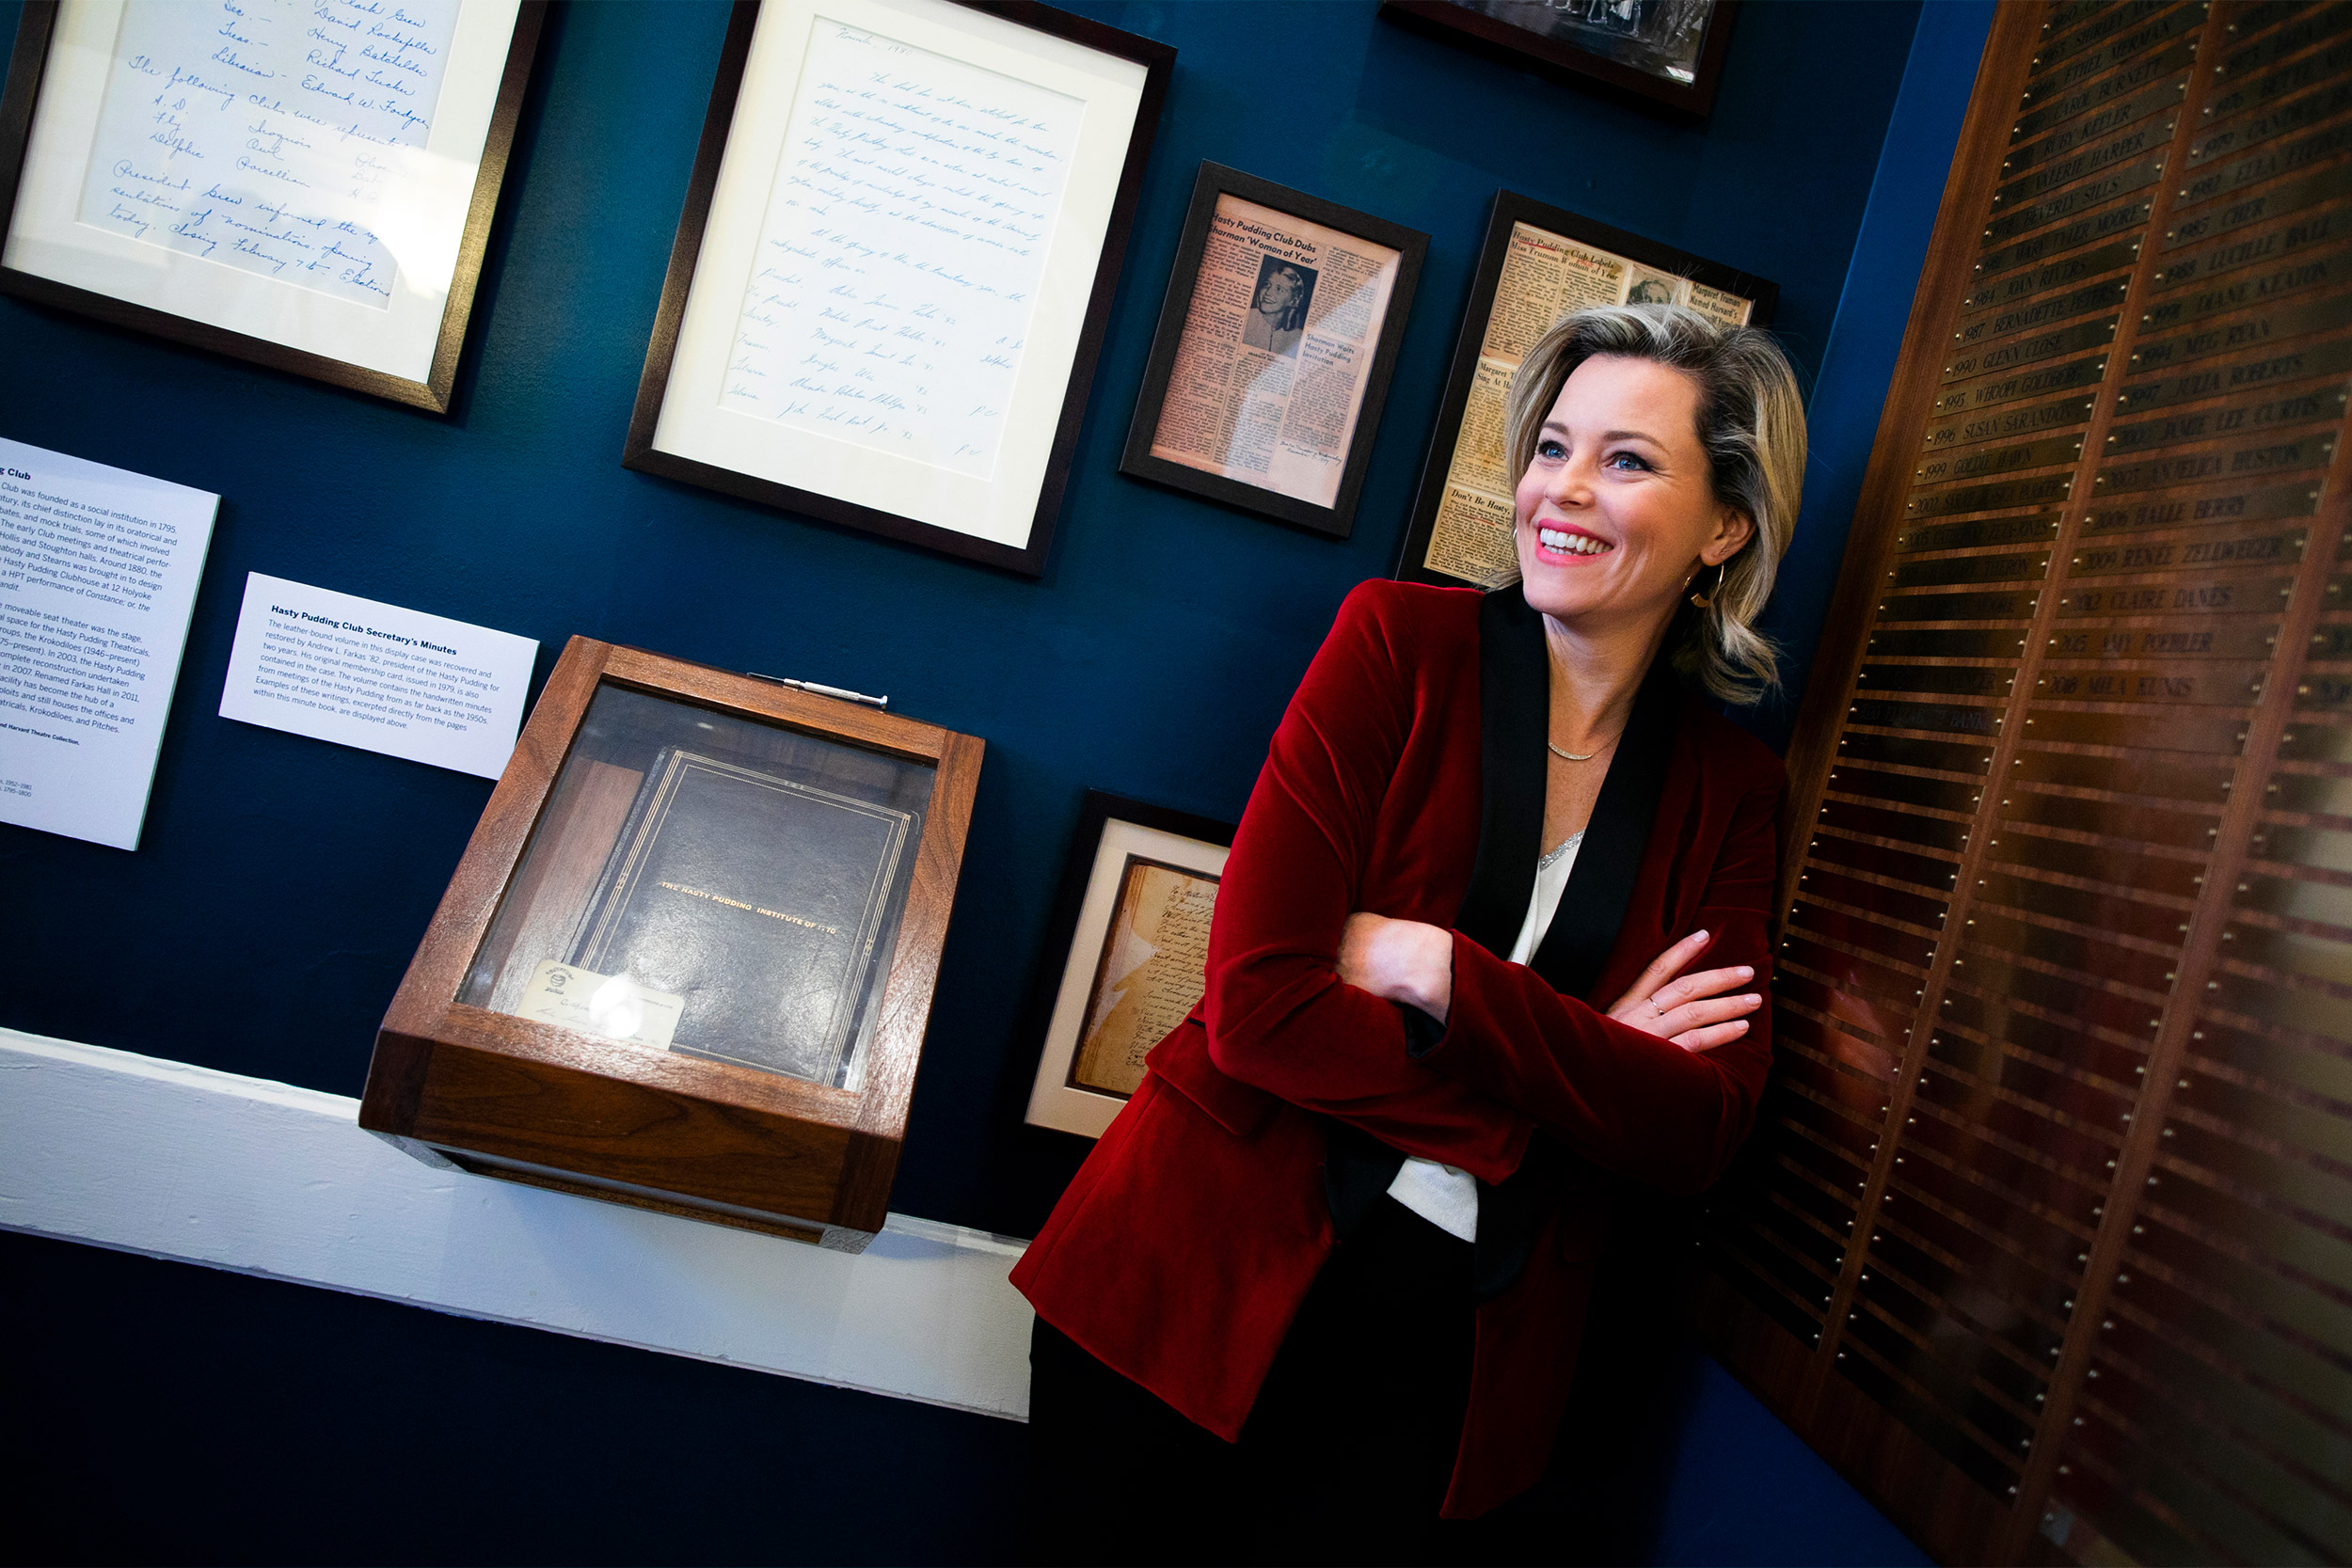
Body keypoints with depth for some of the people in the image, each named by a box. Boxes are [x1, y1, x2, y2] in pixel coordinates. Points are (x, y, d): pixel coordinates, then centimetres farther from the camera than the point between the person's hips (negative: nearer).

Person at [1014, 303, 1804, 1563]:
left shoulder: (1728, 790, 3)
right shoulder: (1401, 642, -7)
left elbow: (1698, 1131, -9)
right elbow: (1254, 1000, -16)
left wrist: (1434, 968, -20)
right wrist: (1576, 1077, -13)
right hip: (1201, 1277, -1)